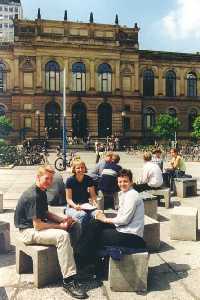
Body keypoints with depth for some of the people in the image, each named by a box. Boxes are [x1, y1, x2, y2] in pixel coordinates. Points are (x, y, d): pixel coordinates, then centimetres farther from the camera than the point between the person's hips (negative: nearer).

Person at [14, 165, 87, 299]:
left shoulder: (41, 191, 8)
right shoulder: (33, 195, -23)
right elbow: (37, 225, -25)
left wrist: (62, 219, -2)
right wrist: (60, 226, -17)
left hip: (38, 224, 10)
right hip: (29, 231, -10)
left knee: (75, 226, 1)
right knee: (62, 236, -32)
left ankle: (71, 260, 12)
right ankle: (69, 281, -27)